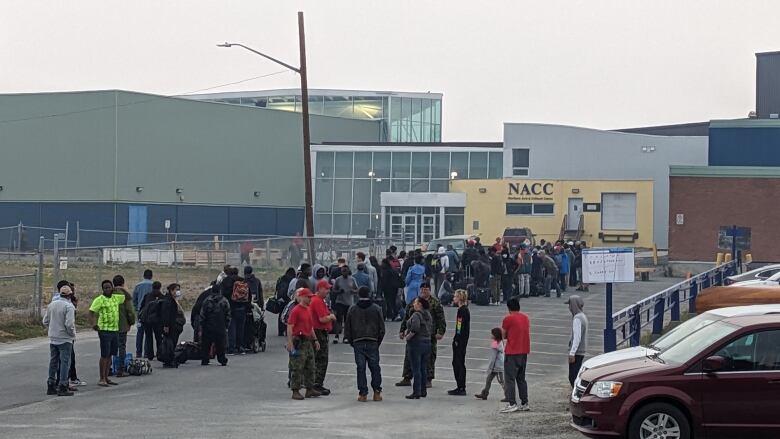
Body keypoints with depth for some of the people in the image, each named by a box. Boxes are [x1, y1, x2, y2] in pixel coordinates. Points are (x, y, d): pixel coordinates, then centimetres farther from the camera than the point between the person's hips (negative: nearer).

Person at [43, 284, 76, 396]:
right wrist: (73, 334, -5)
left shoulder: (51, 304, 6)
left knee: (53, 361, 14)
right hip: (65, 339, -6)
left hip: (53, 338, 6)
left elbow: (45, 322, 9)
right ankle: (62, 387, -3)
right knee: (65, 362, -1)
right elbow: (69, 324, -21)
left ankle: (51, 385, 18)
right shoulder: (69, 306, -14)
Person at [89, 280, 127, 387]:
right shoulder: (99, 300, -8)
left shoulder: (116, 298, 12)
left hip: (114, 329, 7)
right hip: (104, 330, -7)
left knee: (110, 354, 11)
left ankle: (106, 378, 18)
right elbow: (92, 311, -19)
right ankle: (102, 379, -2)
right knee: (104, 355, -6)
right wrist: (94, 322, -32)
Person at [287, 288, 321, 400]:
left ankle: (310, 389, 20)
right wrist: (290, 343, -22)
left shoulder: (308, 310, 15)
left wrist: (315, 340, 20)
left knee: (310, 367, 12)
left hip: (308, 341, 9)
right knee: (297, 368, -6)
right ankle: (295, 391, -3)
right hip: (299, 341, -9)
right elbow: (289, 327, -16)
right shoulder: (296, 310, -12)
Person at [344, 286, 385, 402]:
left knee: (360, 368, 1)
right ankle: (377, 392, 5)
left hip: (358, 343, 0)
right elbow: (382, 328, 4)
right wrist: (378, 341, 14)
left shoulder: (352, 309, 3)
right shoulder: (376, 309, 2)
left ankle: (363, 393, -1)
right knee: (375, 367, 7)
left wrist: (351, 341, 14)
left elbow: (347, 327, 5)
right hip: (373, 343, 0)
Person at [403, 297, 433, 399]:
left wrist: (408, 337, -15)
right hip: (427, 342, 8)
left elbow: (415, 328, -30)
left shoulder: (416, 315, -15)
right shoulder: (428, 315, 11)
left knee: (416, 369, -4)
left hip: (416, 343, -8)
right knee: (423, 369, 14)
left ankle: (416, 392, -4)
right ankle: (423, 391, 18)